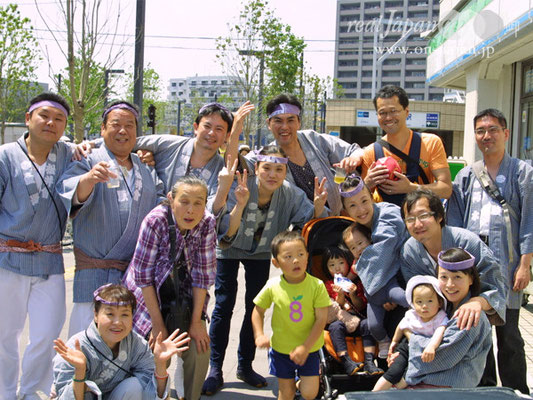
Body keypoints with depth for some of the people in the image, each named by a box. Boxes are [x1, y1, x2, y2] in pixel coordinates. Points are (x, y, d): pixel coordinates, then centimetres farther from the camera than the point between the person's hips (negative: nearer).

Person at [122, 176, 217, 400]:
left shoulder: (207, 223, -17)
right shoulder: (156, 221, -25)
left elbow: (204, 272, -11)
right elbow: (144, 275, -20)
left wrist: (196, 321, -9)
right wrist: (158, 323, -17)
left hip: (184, 294, 3)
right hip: (150, 295, -2)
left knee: (199, 352, -7)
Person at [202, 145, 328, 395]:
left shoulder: (291, 194, -24)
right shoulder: (240, 189, -32)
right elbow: (226, 234, -38)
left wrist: (318, 206, -43)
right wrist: (240, 205, -54)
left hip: (261, 252, 3)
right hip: (229, 250, -3)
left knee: (256, 307, 6)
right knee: (224, 305, -5)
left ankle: (245, 366, 21)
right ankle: (215, 369, 5)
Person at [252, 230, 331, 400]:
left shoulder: (317, 286, -16)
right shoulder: (272, 286, -13)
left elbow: (321, 319, -14)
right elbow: (258, 310, 2)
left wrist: (305, 347, -20)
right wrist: (259, 335, -13)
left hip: (309, 349, -1)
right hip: (281, 349, 1)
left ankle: (302, 384, 31)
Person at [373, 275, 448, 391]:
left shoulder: (441, 318, -20)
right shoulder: (411, 315, -8)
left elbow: (439, 332, -42)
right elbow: (401, 327, 14)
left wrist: (431, 347, -62)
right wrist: (394, 341, 29)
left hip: (427, 352, -2)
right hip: (407, 347, 2)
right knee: (393, 373, -14)